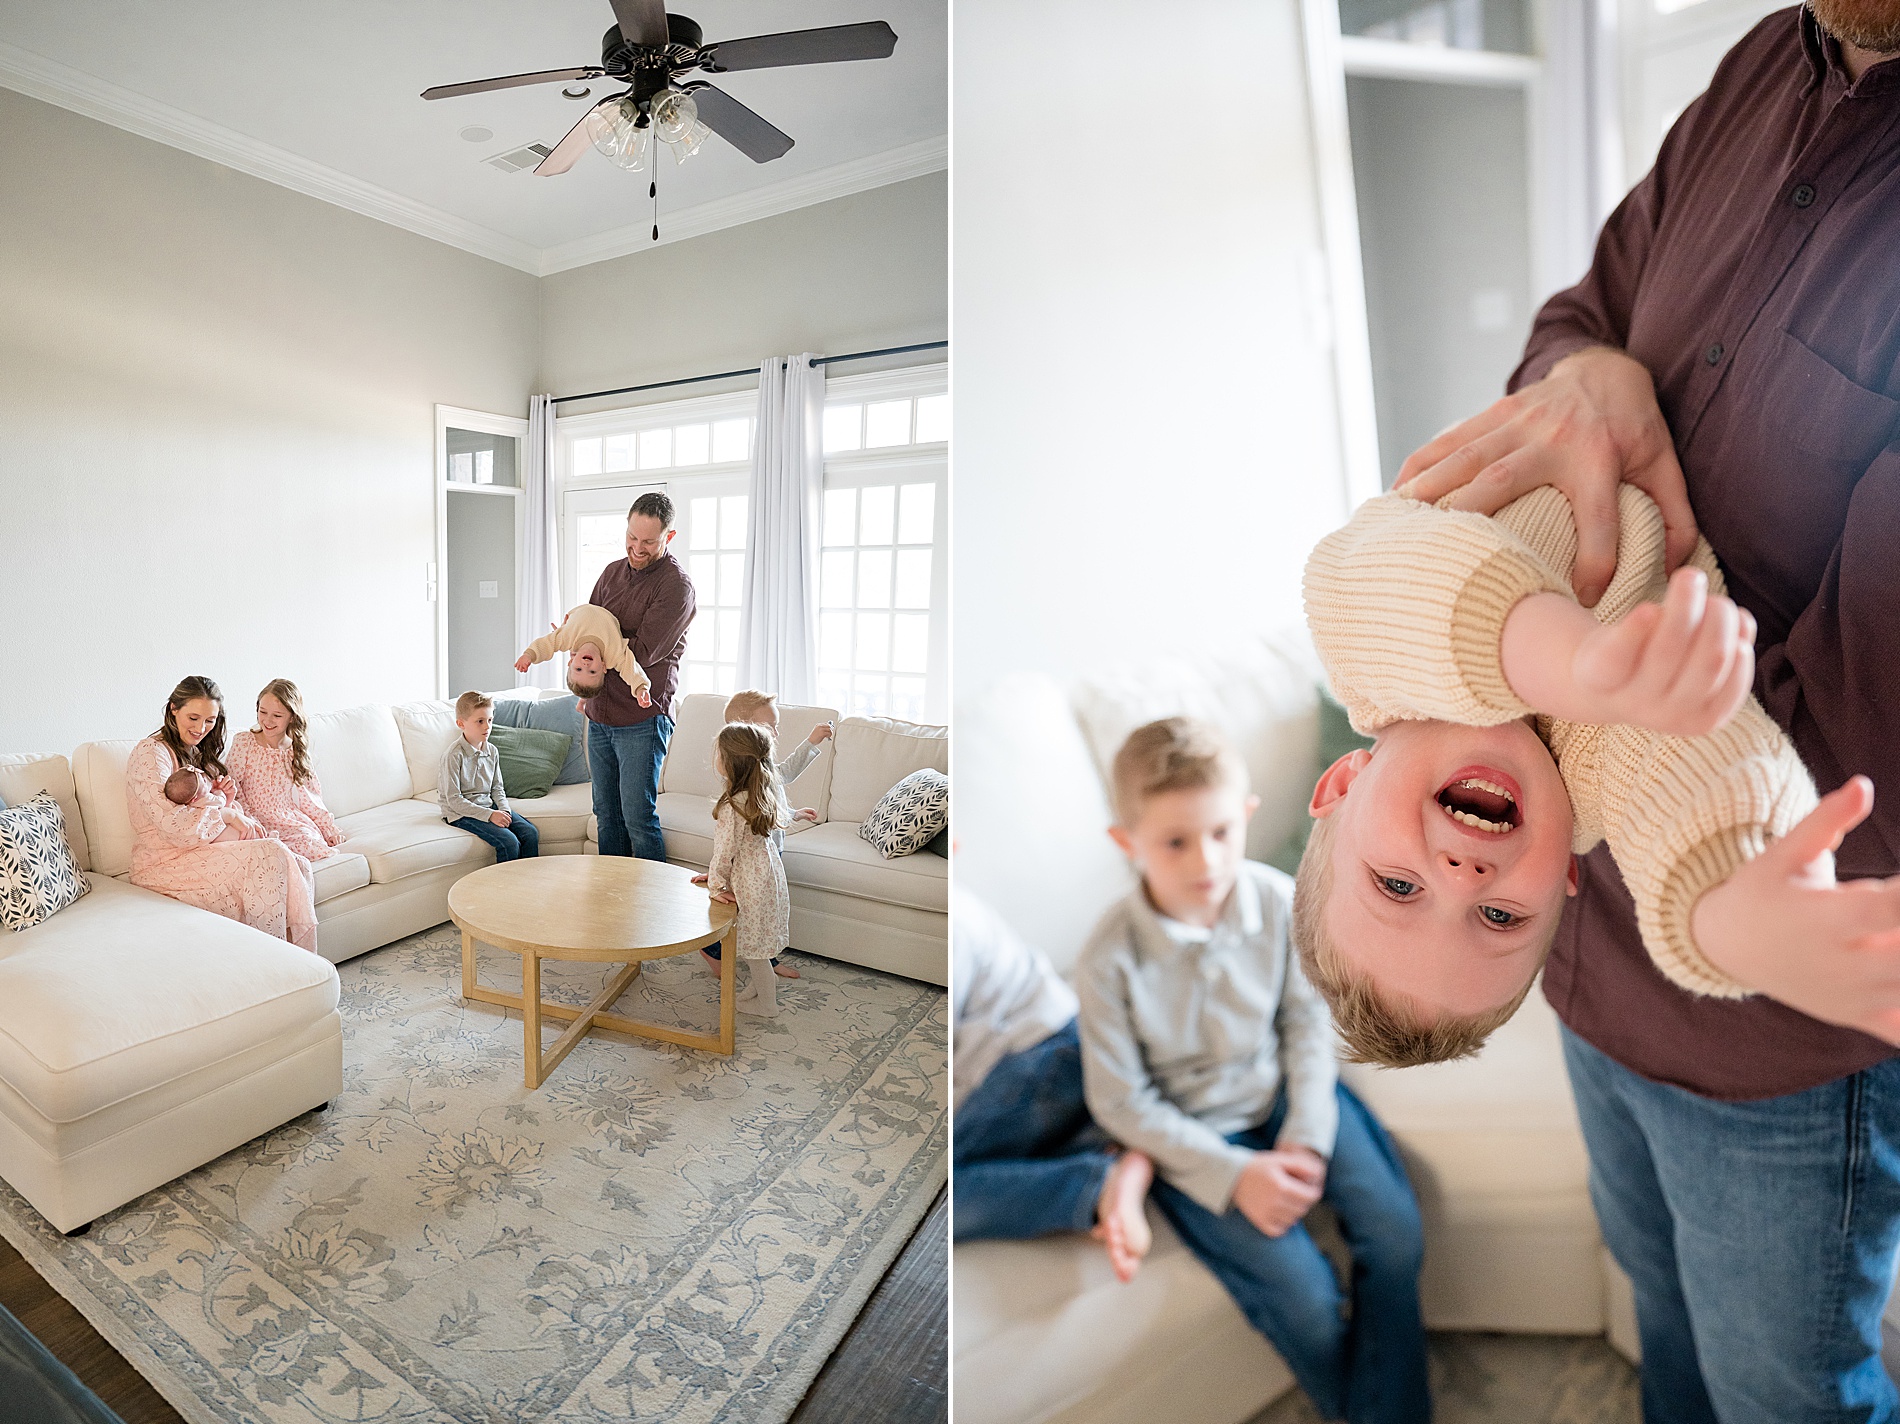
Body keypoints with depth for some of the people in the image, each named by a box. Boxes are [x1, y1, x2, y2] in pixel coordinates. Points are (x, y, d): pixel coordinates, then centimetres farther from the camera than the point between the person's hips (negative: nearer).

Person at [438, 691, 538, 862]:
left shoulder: (492, 751, 5)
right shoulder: (454, 755, -15)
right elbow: (454, 799, -17)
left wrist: (504, 810, -7)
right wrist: (489, 815, -22)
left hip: (488, 806, 7)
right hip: (461, 813, -6)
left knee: (531, 833, -13)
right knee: (509, 842, -25)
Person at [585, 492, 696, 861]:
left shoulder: (677, 586, -13)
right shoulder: (613, 572, 11)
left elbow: (642, 651, -19)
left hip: (642, 719, -7)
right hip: (599, 714, 7)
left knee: (638, 818, -3)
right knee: (606, 813, 15)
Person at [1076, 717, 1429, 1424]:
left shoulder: (1279, 900, -16)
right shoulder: (1110, 959, -26)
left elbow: (1308, 1022, -3)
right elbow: (1122, 1102, -15)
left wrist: (1304, 1136, -12)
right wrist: (1235, 1172, -17)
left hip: (1285, 1089, 4)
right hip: (1191, 1131, -3)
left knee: (1397, 1231, -9)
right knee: (1306, 1297, -11)